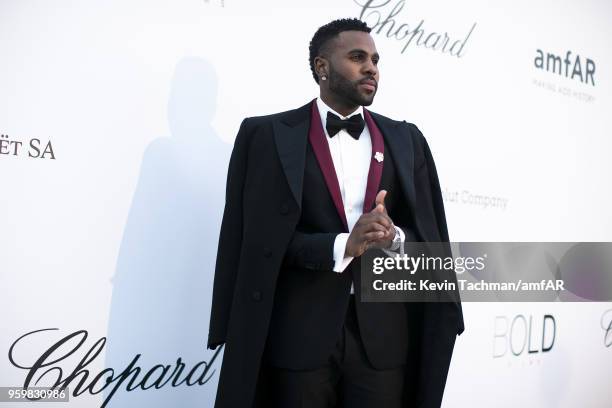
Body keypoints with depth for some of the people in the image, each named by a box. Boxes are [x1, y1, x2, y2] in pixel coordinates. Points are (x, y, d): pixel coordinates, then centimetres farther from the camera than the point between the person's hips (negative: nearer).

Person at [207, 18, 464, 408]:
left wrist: (394, 237, -15)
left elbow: (427, 234, 6)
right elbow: (259, 240, -7)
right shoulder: (267, 135, -1)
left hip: (384, 332, 3)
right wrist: (342, 245, -18)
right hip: (300, 332, -2)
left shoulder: (406, 139, 9)